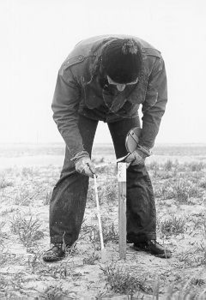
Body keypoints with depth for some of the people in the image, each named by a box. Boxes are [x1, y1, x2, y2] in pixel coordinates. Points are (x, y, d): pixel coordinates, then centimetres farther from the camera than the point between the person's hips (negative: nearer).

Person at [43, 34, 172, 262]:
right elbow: (63, 113, -26)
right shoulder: (74, 66, -41)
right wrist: (79, 153, -33)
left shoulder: (153, 62, -36)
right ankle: (61, 241, -8)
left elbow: (155, 108, -18)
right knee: (74, 169, -14)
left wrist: (144, 148, -19)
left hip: (125, 112, 2)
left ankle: (144, 238, 7)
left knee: (136, 170, -5)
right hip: (85, 110, -2)